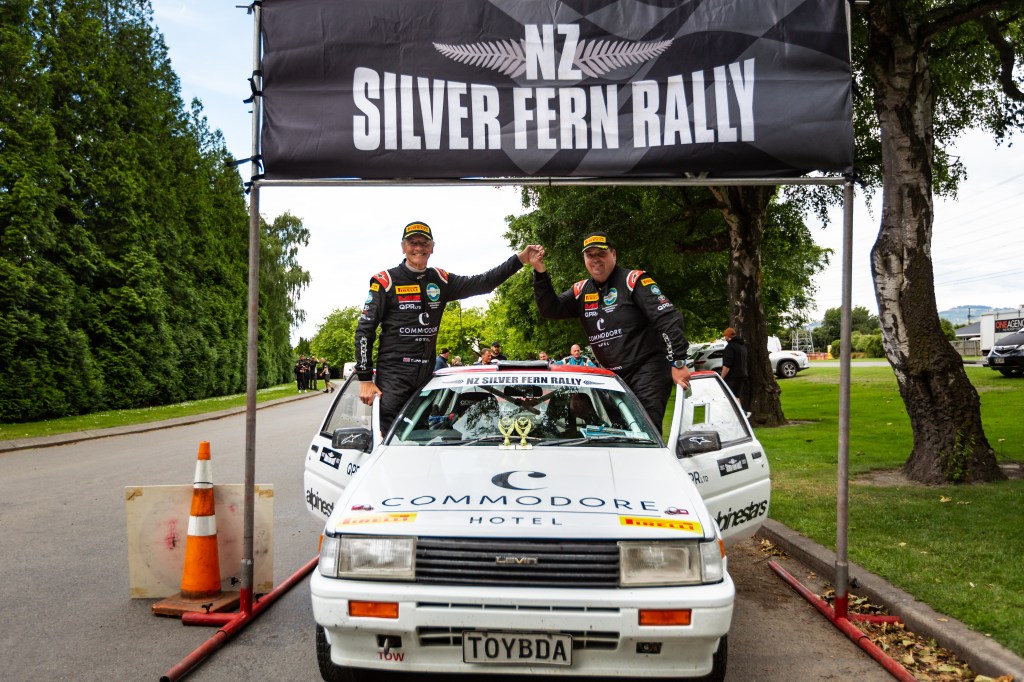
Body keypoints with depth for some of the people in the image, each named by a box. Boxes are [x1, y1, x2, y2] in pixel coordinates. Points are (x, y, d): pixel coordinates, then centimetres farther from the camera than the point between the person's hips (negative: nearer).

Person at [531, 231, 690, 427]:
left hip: (648, 371, -7)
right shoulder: (581, 291, 11)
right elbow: (551, 308, 3)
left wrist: (678, 363, -22)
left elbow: (668, 319, -16)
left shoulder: (634, 281, -9)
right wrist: (540, 273, -9)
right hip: (615, 376, 7)